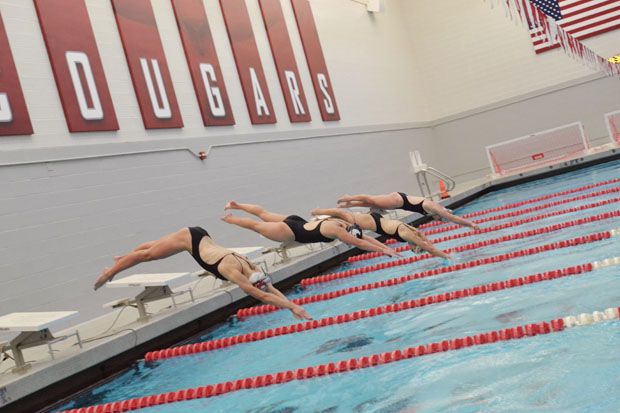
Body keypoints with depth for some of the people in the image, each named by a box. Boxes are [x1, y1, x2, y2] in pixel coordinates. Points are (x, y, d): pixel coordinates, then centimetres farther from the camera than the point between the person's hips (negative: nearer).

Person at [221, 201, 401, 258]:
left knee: (264, 215, 26)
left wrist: (386, 247, -5)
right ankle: (229, 219, 33)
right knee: (256, 225, 13)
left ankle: (236, 205, 43)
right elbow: (359, 243, -33)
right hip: (291, 231, -8)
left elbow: (366, 237, 0)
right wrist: (383, 250, -30)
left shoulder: (344, 224, -7)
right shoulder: (337, 230, -30)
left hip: (296, 222, 8)